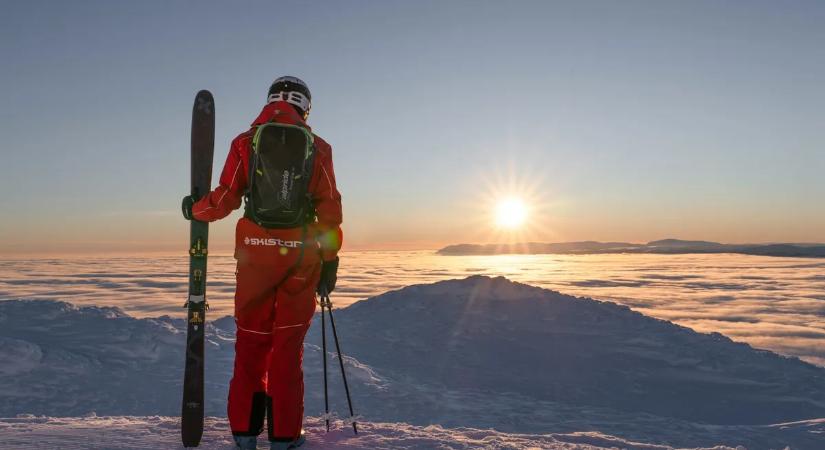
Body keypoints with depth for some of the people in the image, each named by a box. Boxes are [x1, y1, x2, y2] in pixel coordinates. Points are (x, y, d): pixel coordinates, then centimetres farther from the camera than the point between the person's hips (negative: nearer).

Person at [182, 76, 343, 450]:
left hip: (256, 251, 1)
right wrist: (330, 259, 5)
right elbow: (329, 208, -1)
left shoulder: (245, 141, 3)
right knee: (288, 343, 7)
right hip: (301, 254, 0)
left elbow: (226, 198, -2)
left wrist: (195, 209, 18)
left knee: (251, 340, 11)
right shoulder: (317, 147, 3)